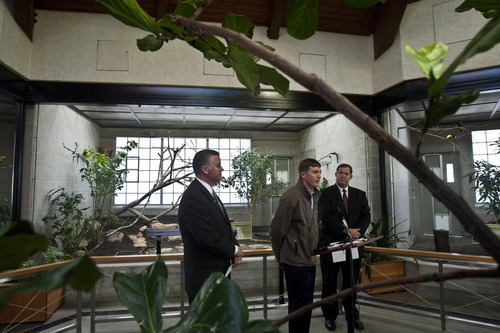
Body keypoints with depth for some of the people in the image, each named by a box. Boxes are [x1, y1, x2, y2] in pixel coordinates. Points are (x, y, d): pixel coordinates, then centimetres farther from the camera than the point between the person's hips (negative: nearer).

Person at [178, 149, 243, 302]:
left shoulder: (209, 193, 10)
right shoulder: (193, 198, -22)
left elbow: (224, 227, 15)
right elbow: (207, 239, -26)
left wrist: (236, 246, -3)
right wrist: (234, 250, -11)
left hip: (220, 271, 10)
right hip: (204, 278, -9)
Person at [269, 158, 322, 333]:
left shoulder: (314, 195, 9)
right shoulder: (291, 196, -18)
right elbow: (276, 230, -14)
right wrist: (280, 255, -1)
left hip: (309, 260, 8)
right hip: (295, 261, -8)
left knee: (305, 304, 19)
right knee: (300, 305, 2)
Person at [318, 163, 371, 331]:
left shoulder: (360, 194, 12)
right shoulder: (326, 193, -2)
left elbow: (366, 215, 5)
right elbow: (326, 216, -13)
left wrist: (358, 232, -12)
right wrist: (346, 231, -19)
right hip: (331, 243, -3)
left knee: (351, 282, 10)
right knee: (330, 283, 9)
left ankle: (352, 316, 29)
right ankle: (330, 316, 26)